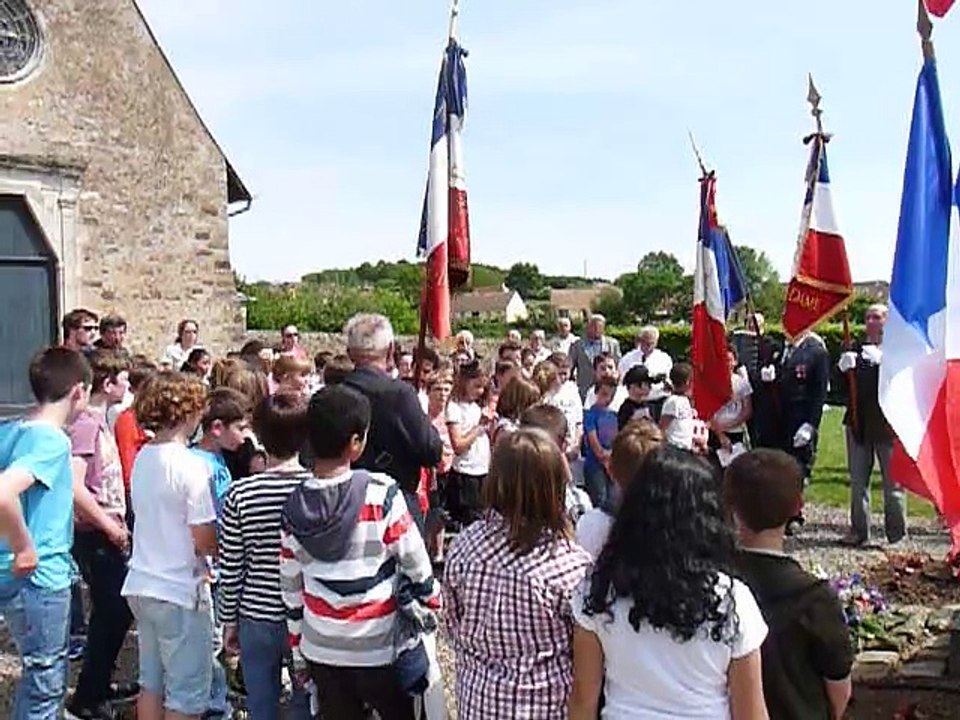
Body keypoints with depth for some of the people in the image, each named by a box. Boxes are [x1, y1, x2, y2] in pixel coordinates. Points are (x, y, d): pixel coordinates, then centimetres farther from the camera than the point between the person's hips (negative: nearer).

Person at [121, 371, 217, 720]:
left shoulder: (142, 458, 4)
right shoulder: (190, 466, -18)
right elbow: (204, 541, -19)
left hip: (141, 585, 7)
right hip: (180, 591, -7)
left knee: (151, 683, 19)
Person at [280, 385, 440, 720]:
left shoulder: (294, 506, -5)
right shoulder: (381, 495, -18)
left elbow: (292, 589, 3)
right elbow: (415, 563, -10)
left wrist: (298, 653, 14)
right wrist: (431, 604, 10)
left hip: (321, 652, 3)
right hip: (382, 649, -3)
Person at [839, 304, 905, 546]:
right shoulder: (856, 350, 14)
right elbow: (845, 387, 10)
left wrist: (880, 361, -23)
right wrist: (844, 369, -9)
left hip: (887, 423, -5)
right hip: (858, 423, 5)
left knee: (893, 480, 2)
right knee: (858, 481, 9)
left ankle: (897, 534, 10)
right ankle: (859, 532, 17)